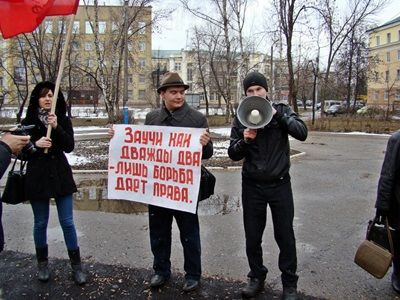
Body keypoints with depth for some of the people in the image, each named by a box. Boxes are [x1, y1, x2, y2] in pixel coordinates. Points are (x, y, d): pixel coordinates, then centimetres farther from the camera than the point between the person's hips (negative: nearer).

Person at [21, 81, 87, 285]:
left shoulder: (63, 120, 1)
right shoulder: (28, 121, 0)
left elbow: (70, 147, -9)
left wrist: (56, 127, -21)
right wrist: (35, 144, -19)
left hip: (60, 175, 0)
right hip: (37, 177, 0)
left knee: (67, 222, 4)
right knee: (40, 223, 11)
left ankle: (76, 266, 14)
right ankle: (42, 263, 29)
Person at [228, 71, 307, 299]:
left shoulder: (281, 110, -1)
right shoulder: (241, 118, 2)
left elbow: (302, 133, -15)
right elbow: (233, 154, 0)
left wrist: (277, 114, -24)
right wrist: (244, 140, -20)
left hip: (280, 184, -1)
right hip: (252, 186, 2)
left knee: (285, 237, 7)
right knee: (252, 237, 11)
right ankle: (257, 277, 32)